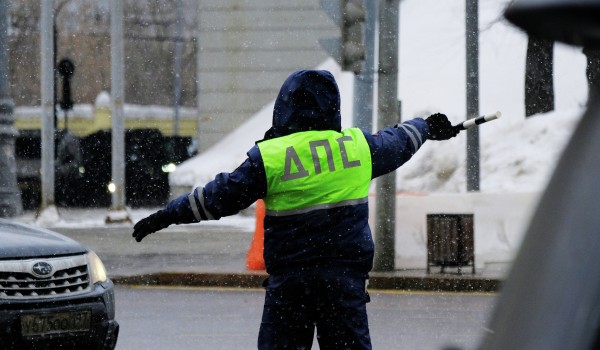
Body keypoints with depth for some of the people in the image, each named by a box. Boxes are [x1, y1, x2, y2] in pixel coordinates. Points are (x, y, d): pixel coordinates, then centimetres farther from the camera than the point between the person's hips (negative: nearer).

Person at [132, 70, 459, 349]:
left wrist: (169, 214, 10)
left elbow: (220, 197, -2)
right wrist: (426, 127, 47)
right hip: (347, 273, 2)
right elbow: (397, 144, 25)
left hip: (289, 277, -2)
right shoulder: (358, 145, 5)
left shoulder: (269, 157, -5)